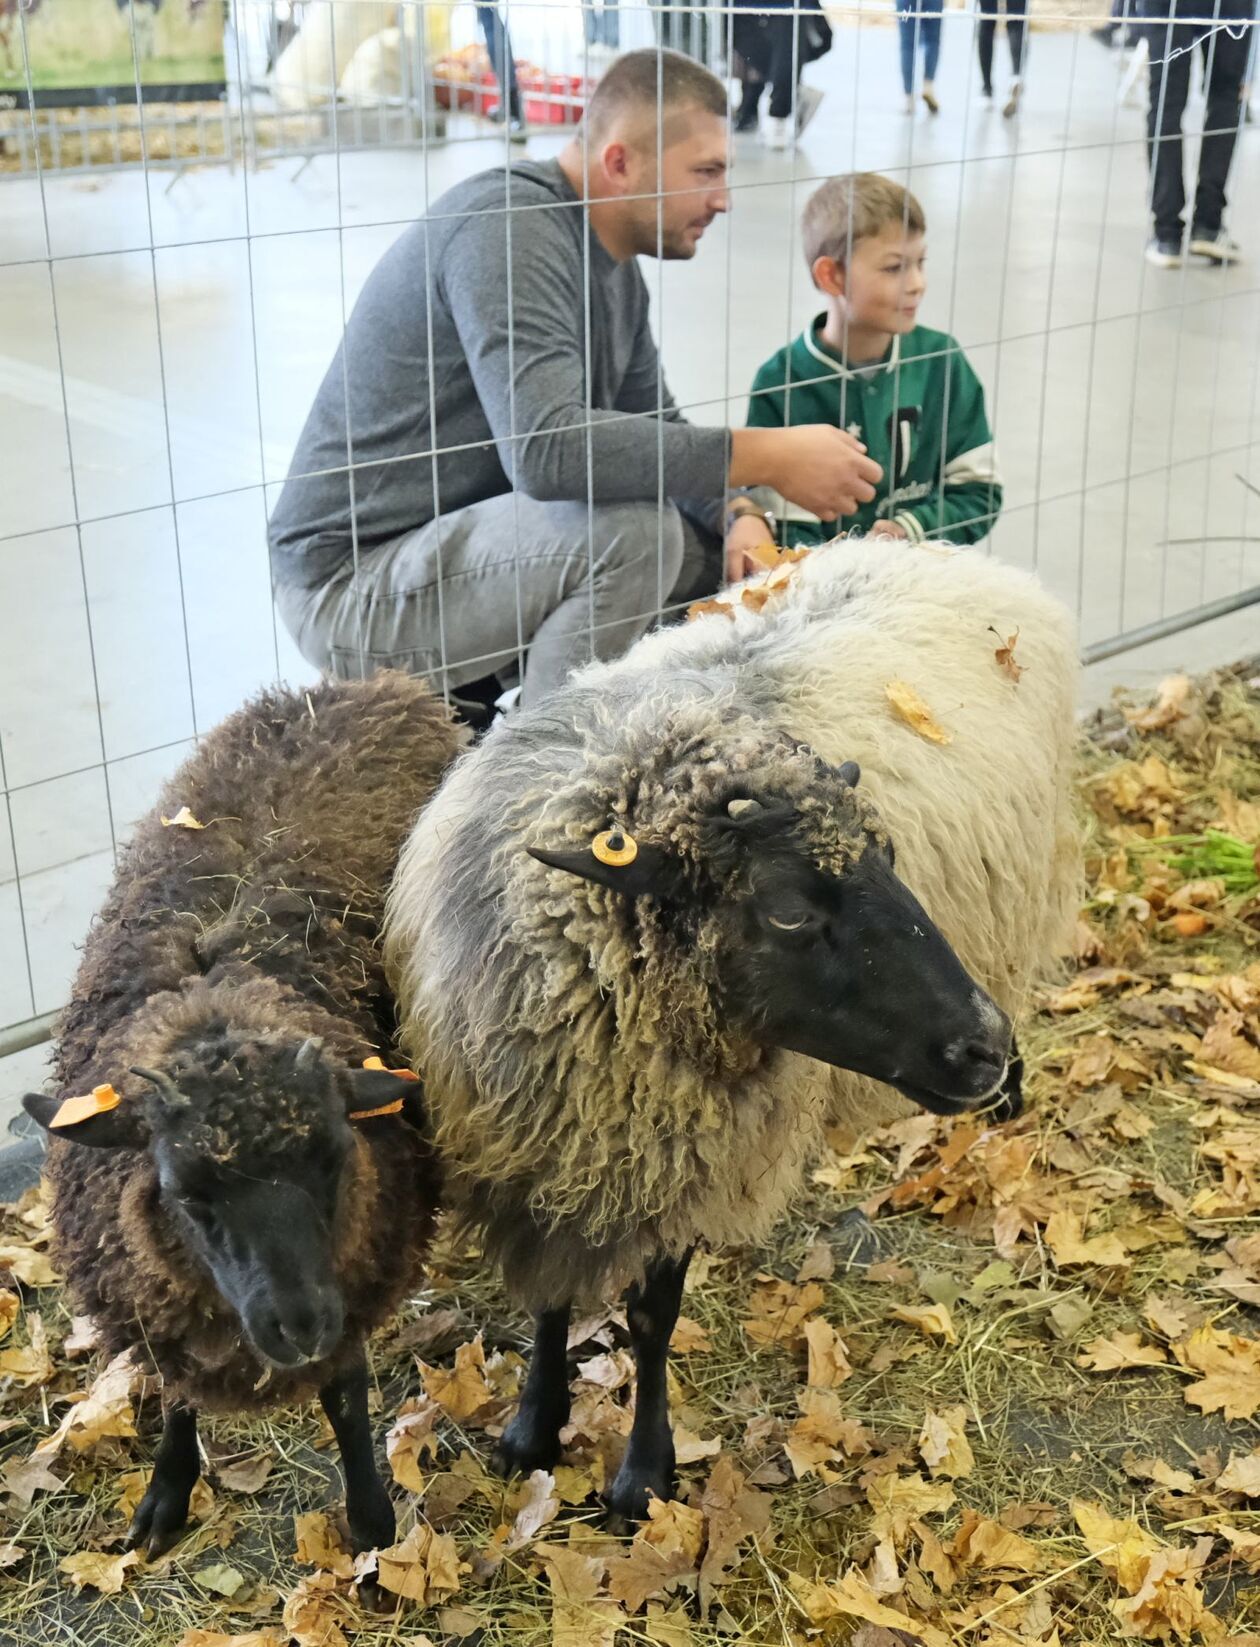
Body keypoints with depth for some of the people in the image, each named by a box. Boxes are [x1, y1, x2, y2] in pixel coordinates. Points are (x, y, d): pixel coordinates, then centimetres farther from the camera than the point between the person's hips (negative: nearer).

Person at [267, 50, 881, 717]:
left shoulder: (612, 261, 9)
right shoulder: (509, 227, -21)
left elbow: (655, 432, 14)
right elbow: (546, 448, -35)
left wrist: (739, 518, -8)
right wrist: (766, 458, -30)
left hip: (456, 547, 10)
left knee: (715, 539, 10)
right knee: (630, 530, -29)